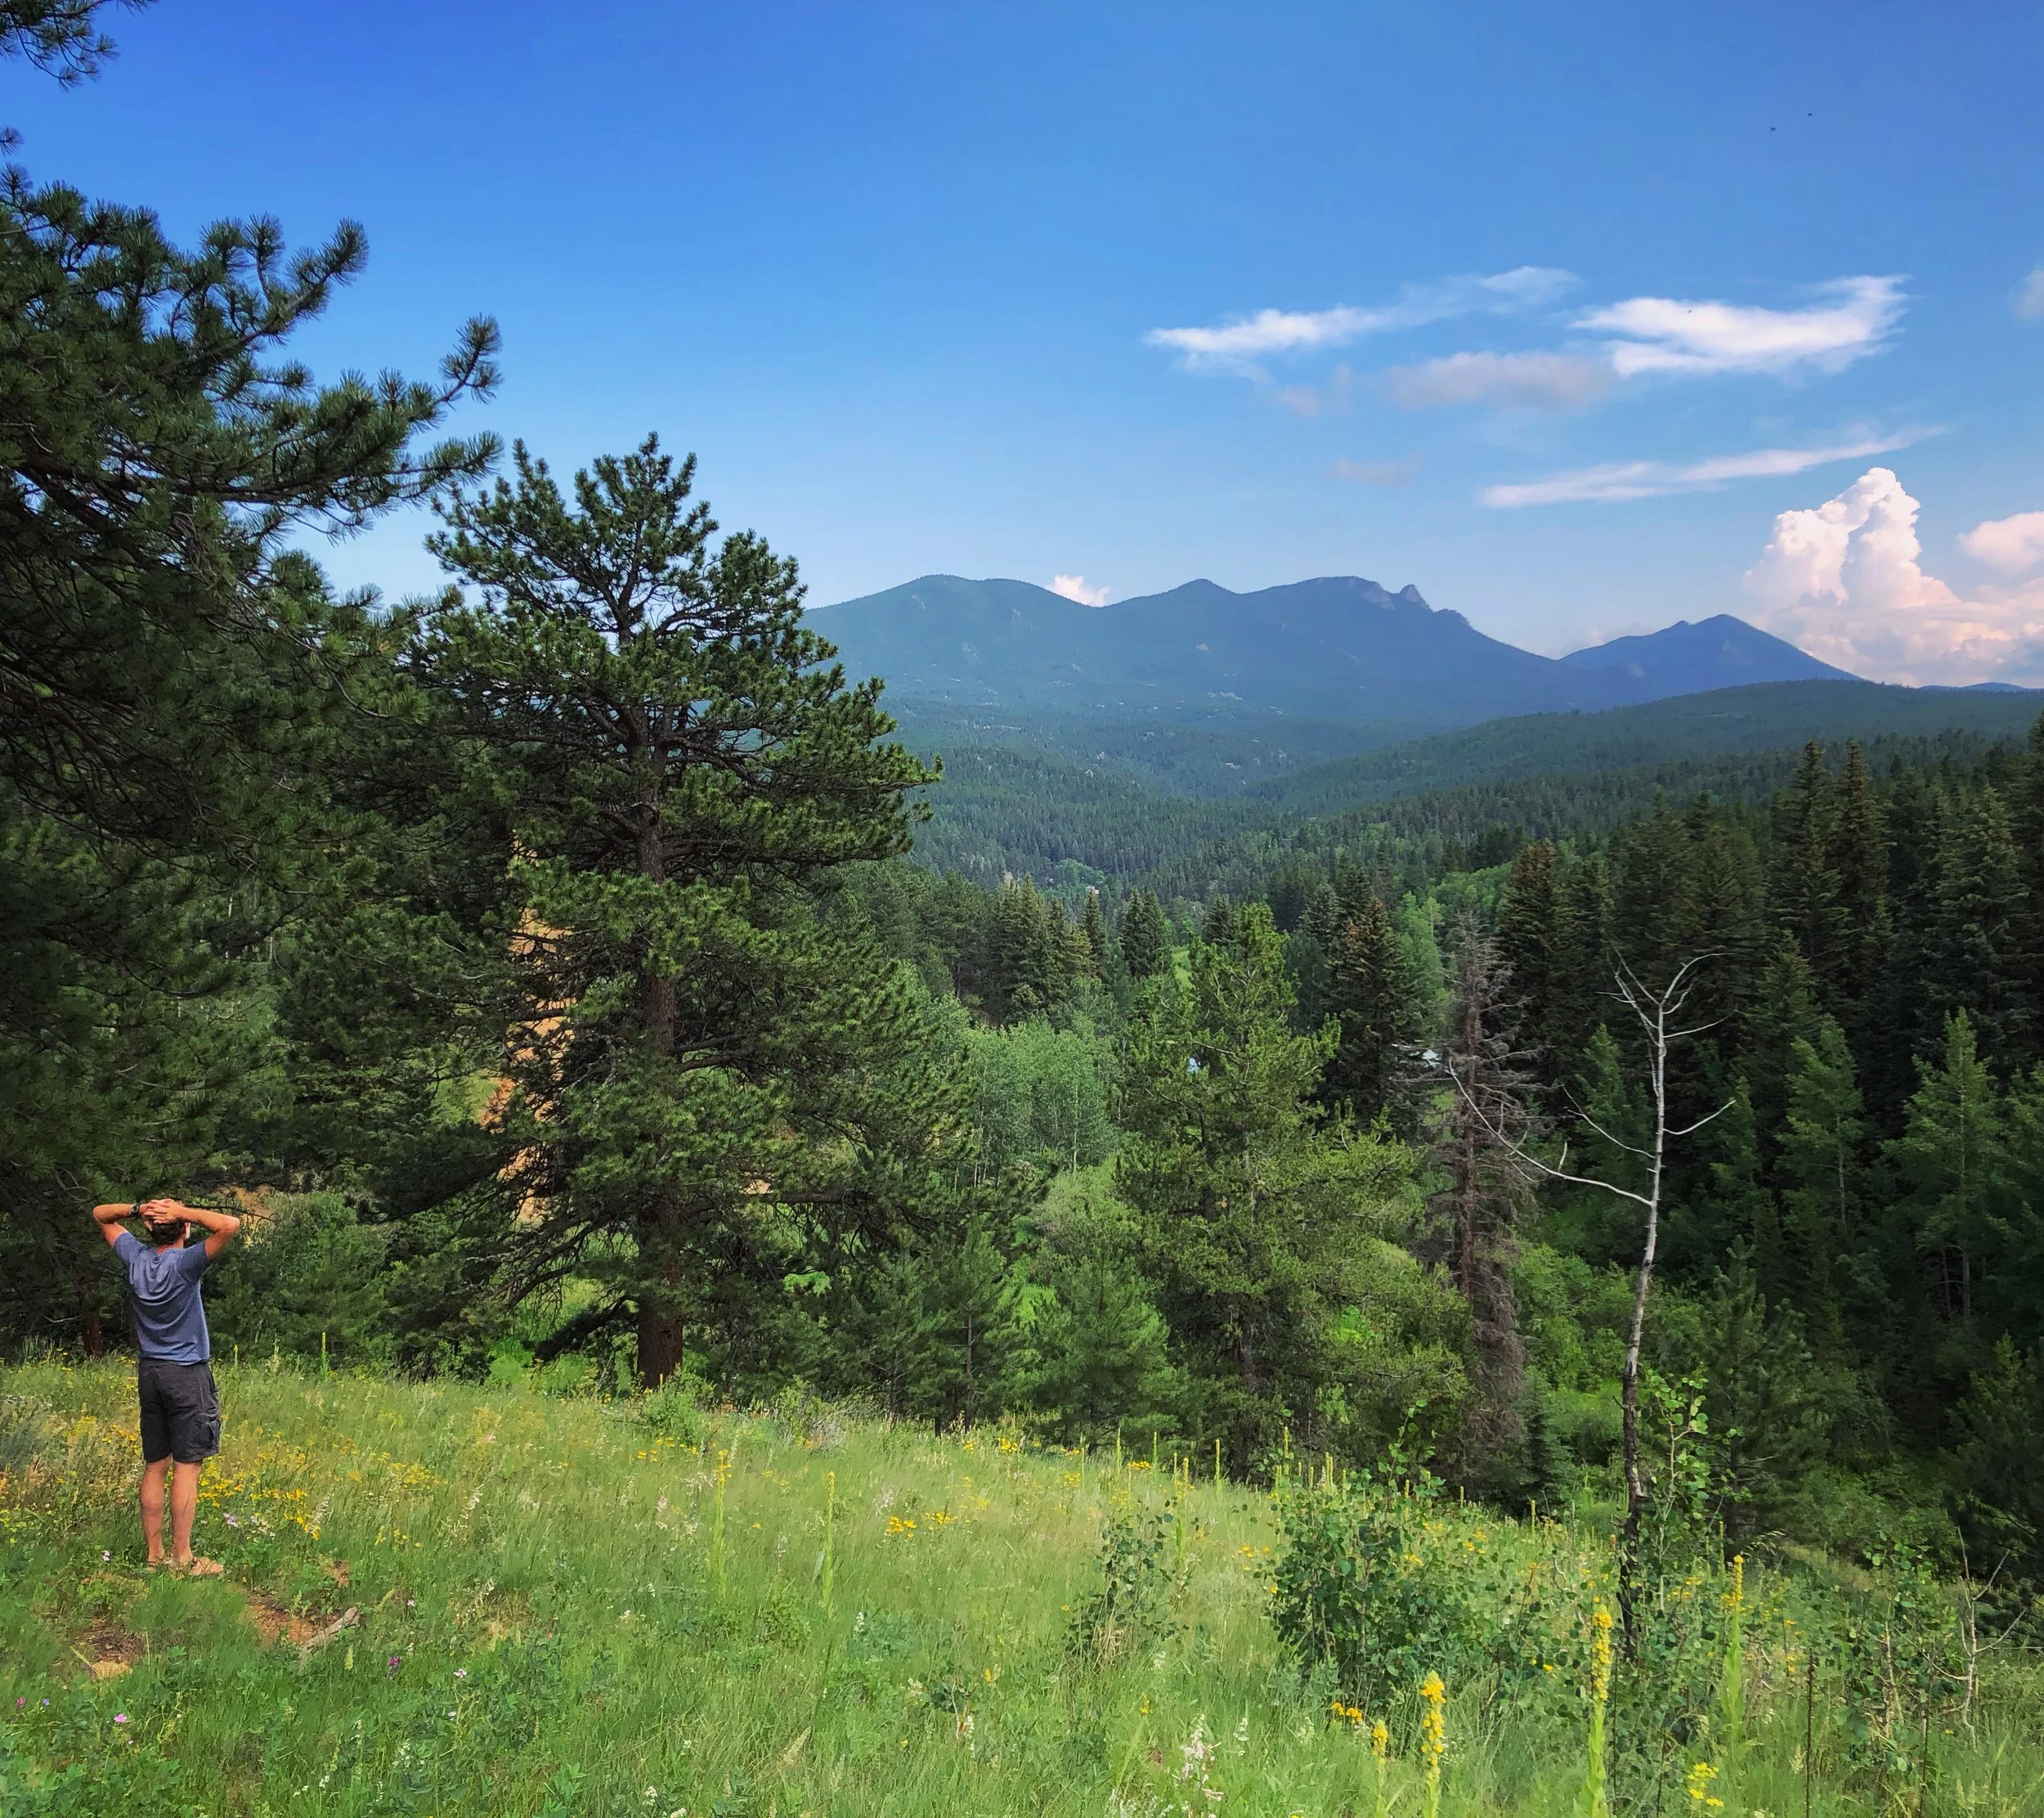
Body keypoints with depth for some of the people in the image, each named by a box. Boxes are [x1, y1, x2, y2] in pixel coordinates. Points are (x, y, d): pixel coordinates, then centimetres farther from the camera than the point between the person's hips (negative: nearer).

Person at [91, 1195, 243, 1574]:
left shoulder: (136, 1256, -1)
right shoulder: (185, 1262, -18)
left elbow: (100, 1214, 14)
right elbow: (230, 1225, -31)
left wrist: (136, 1209, -4)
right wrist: (184, 1212, -21)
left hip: (149, 1372, 6)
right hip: (187, 1373, -6)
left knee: (154, 1467, 11)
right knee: (186, 1468, -2)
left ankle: (154, 1554, 16)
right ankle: (182, 1558, 0)